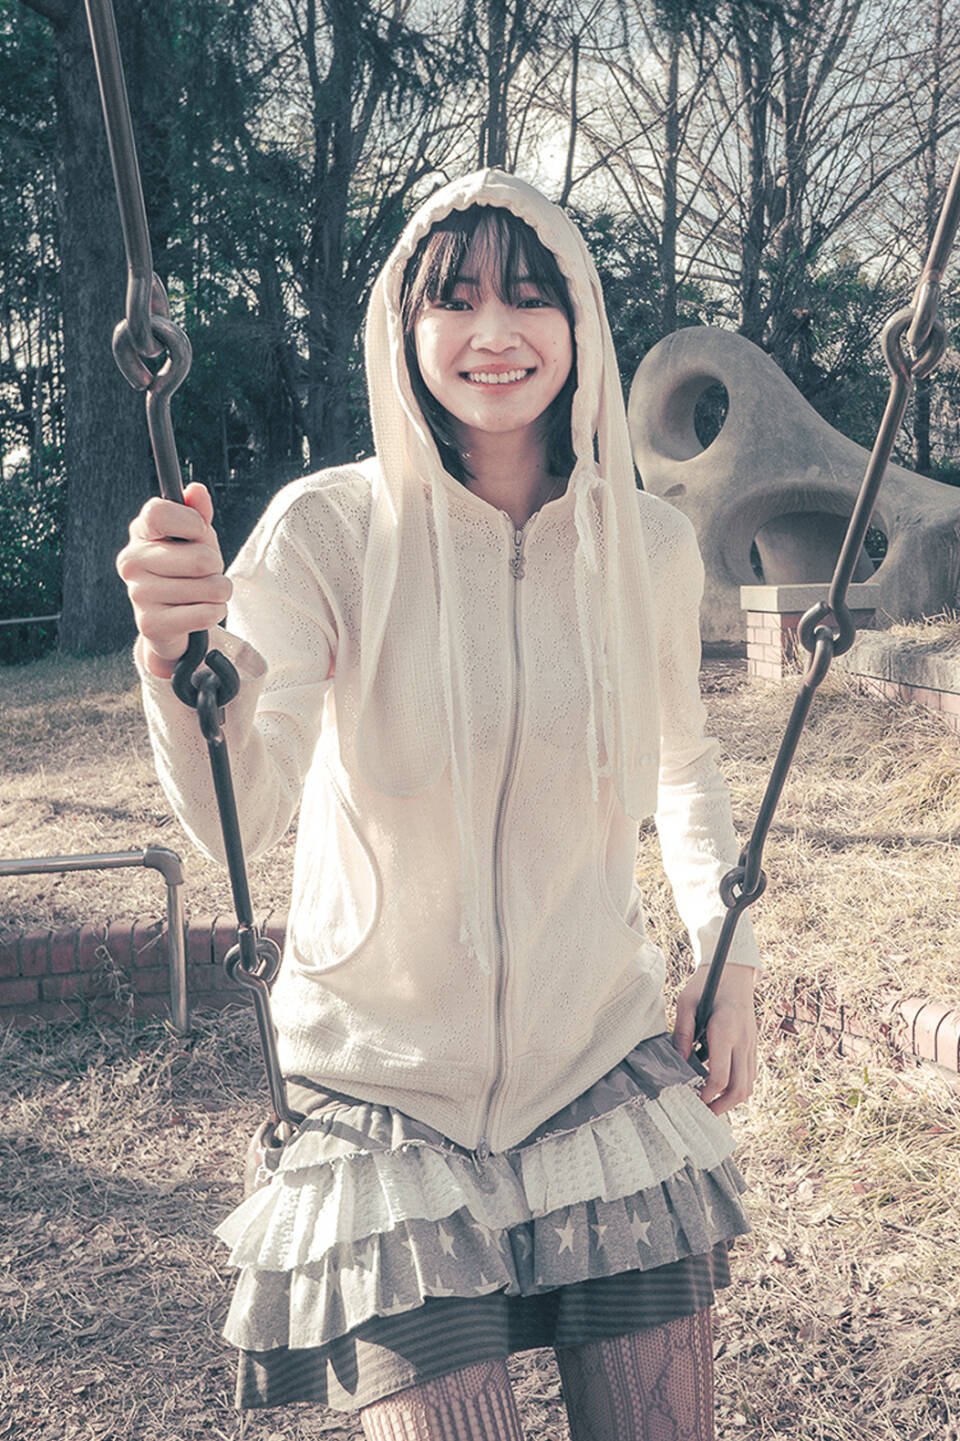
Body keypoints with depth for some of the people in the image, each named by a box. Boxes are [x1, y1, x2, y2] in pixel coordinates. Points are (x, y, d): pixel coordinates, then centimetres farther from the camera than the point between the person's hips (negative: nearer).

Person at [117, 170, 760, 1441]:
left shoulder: (648, 542, -4)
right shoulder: (329, 529, -13)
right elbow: (235, 816, -26)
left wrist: (727, 950, 4)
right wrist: (175, 648, -44)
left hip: (605, 1066, 3)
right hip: (386, 1087, -2)